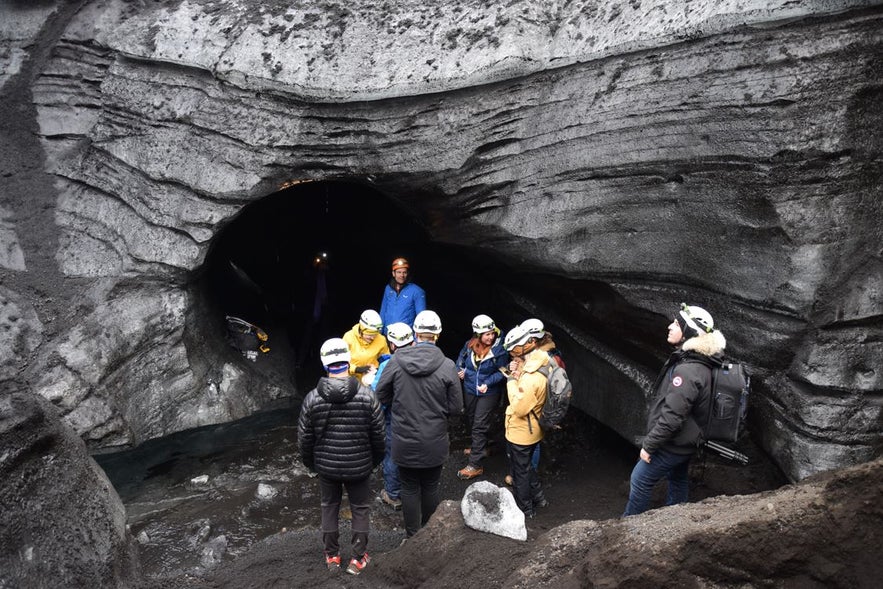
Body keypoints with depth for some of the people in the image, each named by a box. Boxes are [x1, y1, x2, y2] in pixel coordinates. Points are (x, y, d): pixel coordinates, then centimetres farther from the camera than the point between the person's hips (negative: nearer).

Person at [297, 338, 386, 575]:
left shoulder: (312, 398, -16)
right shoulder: (367, 395, -18)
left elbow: (304, 437, -6)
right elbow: (379, 434, -8)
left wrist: (309, 461, 13)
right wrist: (376, 458, 10)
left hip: (326, 466, 1)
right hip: (359, 466, -1)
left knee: (329, 507, 20)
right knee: (360, 509, 17)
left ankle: (332, 556, 33)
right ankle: (358, 558, 25)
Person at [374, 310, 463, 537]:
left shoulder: (397, 360, -14)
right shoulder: (447, 366, -16)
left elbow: (381, 395, -3)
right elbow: (456, 408, -9)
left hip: (404, 441, 0)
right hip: (434, 443, 0)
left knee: (409, 488, 15)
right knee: (431, 488, 19)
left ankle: (413, 536, 27)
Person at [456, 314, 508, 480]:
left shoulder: (499, 350, -21)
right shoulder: (469, 345, -10)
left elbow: (502, 372, -12)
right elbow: (461, 359, 9)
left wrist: (488, 383, -25)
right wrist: (460, 370, -12)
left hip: (488, 393, -5)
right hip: (469, 390, 5)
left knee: (479, 426, -6)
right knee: (471, 421, 23)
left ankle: (475, 465, 1)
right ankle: (480, 447, 49)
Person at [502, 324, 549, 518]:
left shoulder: (532, 378, -34)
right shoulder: (538, 363, -3)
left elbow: (519, 408, -29)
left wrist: (512, 379, -24)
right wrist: (516, 374, -12)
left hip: (520, 433, -9)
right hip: (531, 431, 9)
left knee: (520, 472, 12)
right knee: (526, 466, 28)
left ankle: (524, 509, 30)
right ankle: (538, 497, 44)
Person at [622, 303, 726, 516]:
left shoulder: (687, 371, -31)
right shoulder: (697, 363, 1)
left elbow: (671, 416, -31)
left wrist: (649, 445, -20)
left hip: (673, 444, -9)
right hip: (684, 442, 9)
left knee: (640, 480, 5)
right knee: (678, 481, 22)